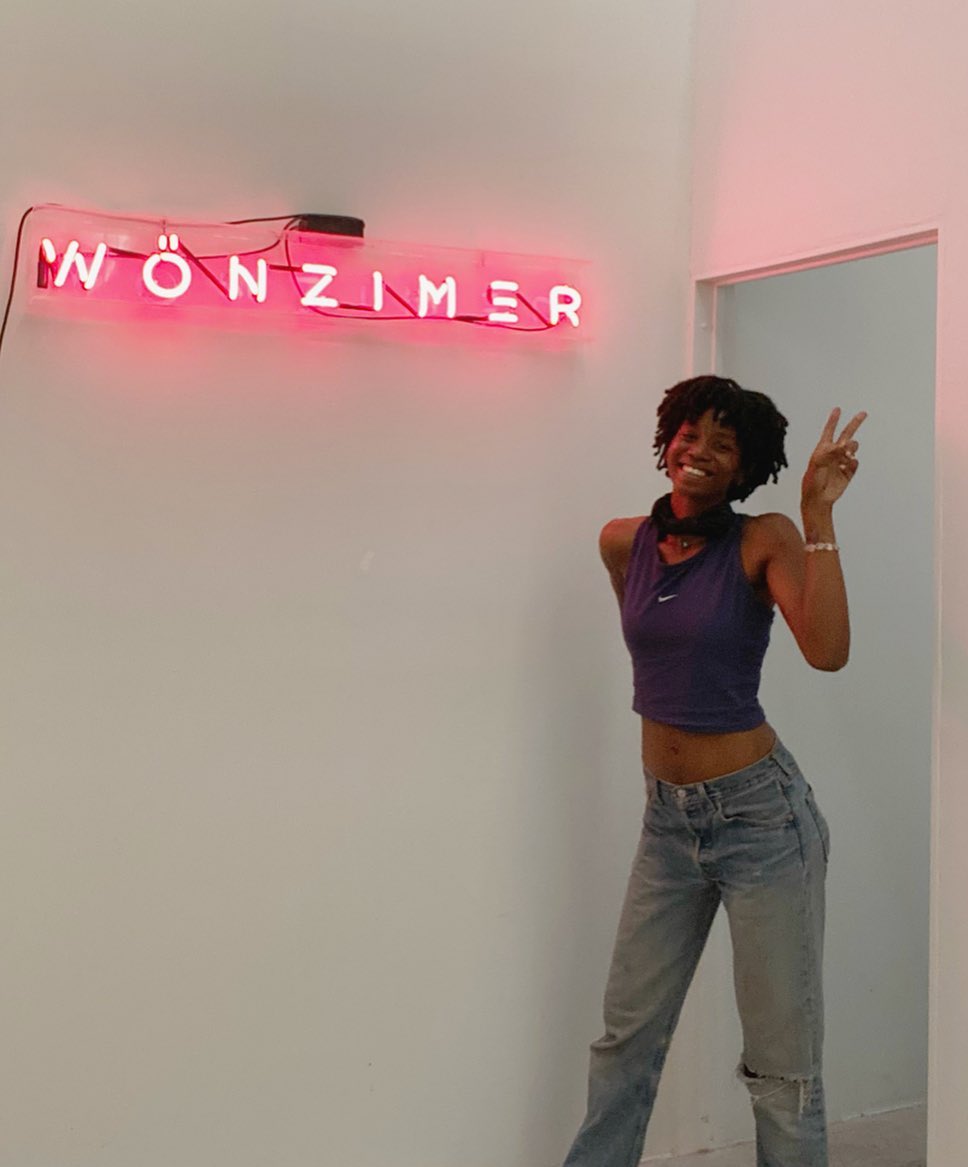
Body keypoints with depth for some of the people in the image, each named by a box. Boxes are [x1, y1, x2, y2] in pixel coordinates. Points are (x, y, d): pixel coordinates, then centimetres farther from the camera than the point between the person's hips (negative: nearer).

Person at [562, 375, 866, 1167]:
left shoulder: (764, 542, -10)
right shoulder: (623, 542, 3)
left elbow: (828, 650, -27)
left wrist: (821, 516, -26)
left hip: (760, 813, -4)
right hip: (667, 817, 5)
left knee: (782, 1059, 6)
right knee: (627, 1037, 14)